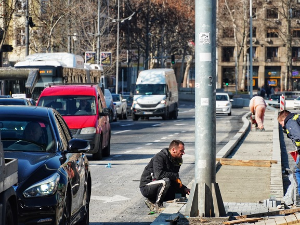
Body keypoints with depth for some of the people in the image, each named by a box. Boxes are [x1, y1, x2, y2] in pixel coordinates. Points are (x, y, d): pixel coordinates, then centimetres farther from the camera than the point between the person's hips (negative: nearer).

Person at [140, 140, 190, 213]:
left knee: (181, 193, 2)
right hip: (146, 187, -9)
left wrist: (184, 189, -5)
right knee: (166, 181, -34)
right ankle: (157, 206, -18)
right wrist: (175, 176, -26)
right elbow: (158, 174, -34)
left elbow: (175, 182, 13)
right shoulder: (160, 157, -18)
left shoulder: (176, 162, 8)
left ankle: (151, 201, 9)